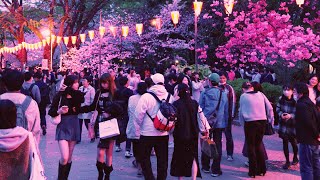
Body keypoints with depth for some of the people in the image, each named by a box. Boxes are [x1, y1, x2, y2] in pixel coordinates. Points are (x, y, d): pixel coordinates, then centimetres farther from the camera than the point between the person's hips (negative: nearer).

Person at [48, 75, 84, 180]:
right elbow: (50, 112, -6)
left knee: (69, 158, 10)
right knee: (64, 157, -13)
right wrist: (59, 111, -25)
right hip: (63, 127, -4)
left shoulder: (77, 95, 1)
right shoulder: (60, 95, -7)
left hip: (74, 126, 4)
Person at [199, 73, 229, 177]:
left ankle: (205, 167, 20)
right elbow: (226, 110, 5)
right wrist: (225, 123, 13)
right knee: (218, 146, 5)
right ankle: (215, 170, 5)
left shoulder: (204, 93, -4)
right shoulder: (223, 94, 0)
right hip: (219, 123, 0)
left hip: (206, 122, 0)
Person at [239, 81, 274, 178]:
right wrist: (271, 119, 16)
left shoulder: (243, 96, 0)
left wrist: (241, 120, 17)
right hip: (262, 122, 4)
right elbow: (270, 108, 9)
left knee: (251, 146, 8)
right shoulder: (260, 94, 9)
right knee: (258, 145, 16)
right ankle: (261, 170, 20)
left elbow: (241, 111, 3)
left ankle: (253, 171, 10)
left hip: (250, 122, -4)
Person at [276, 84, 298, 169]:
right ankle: (287, 161, 19)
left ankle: (295, 157, 40)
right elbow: (278, 109, 6)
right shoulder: (281, 100, -6)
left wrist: (291, 115, -26)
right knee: (285, 143, 6)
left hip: (293, 125, -3)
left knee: (293, 143, 12)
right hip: (283, 125, 3)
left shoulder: (295, 101, -17)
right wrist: (281, 114, -13)